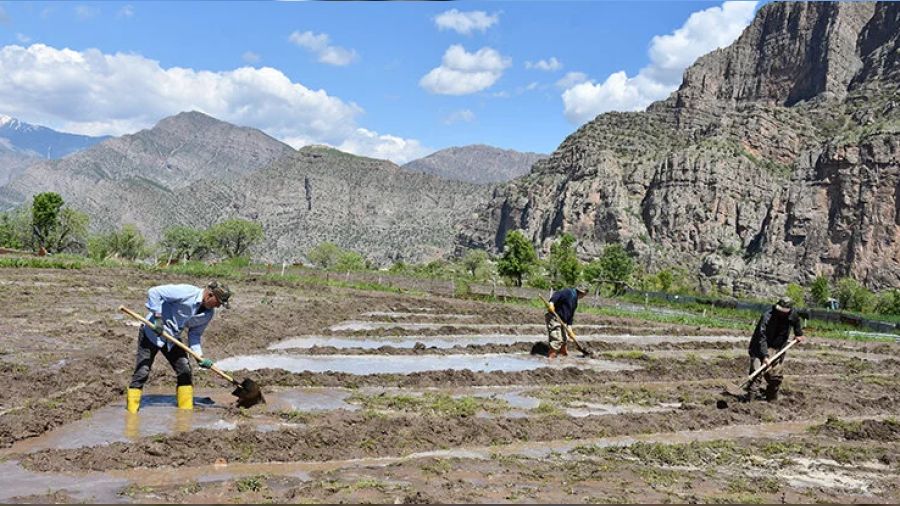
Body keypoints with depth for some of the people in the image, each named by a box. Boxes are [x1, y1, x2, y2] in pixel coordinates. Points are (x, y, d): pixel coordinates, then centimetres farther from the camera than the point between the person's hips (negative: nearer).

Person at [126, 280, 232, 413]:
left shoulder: (208, 313, -5)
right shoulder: (185, 292, -27)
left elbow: (195, 334, 2)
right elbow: (153, 292, -25)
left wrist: (199, 356, -11)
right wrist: (157, 317, -28)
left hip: (172, 339, 7)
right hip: (152, 333, -7)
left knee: (185, 371, 2)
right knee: (142, 372, -7)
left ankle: (187, 410, 10)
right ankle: (131, 411, -1)